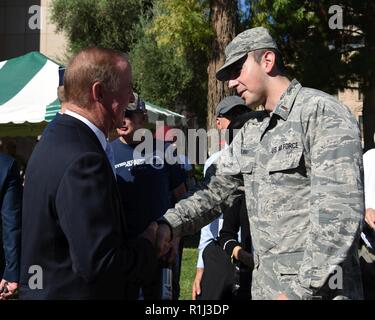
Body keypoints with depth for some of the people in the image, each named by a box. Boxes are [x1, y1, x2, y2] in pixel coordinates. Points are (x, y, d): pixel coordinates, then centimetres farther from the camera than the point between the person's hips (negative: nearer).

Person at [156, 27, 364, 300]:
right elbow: (215, 191, 12)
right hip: (264, 284, 8)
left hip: (317, 287, -7)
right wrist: (169, 225, -5)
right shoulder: (250, 133, 13)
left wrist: (301, 288, -22)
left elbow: (341, 211, -21)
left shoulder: (322, 112, -13)